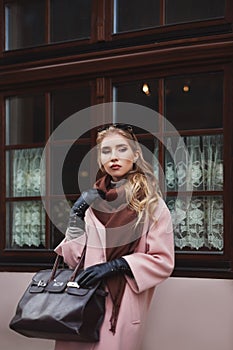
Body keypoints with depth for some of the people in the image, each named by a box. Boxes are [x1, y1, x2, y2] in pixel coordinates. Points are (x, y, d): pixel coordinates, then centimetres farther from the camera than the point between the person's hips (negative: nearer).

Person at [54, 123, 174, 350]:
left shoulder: (151, 204, -1)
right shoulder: (91, 202, 9)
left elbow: (163, 262, -5)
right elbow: (74, 259, 8)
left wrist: (116, 265, -15)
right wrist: (76, 217, -5)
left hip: (123, 308, -3)